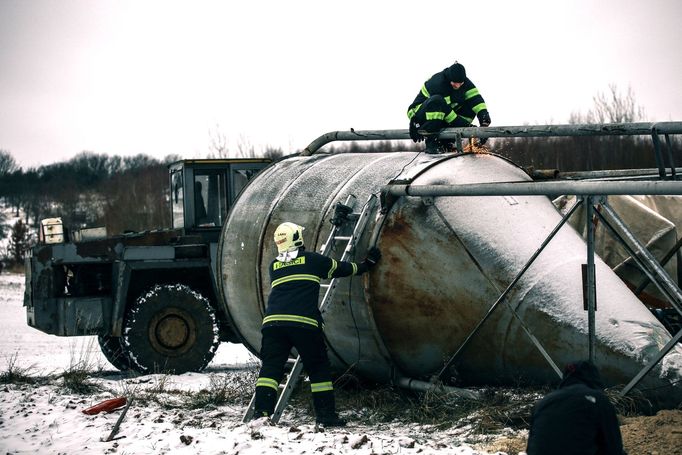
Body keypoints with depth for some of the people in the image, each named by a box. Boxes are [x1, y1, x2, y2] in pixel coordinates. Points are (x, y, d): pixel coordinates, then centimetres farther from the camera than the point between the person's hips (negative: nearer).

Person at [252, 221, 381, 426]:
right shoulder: (312, 260, 11)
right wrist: (365, 265, 41)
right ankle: (326, 413, 9)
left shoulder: (274, 266, 20)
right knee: (318, 368, 9)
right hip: (304, 323, -3)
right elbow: (339, 268, 24)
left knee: (270, 366, 2)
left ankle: (261, 411, -11)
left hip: (273, 321, 3)